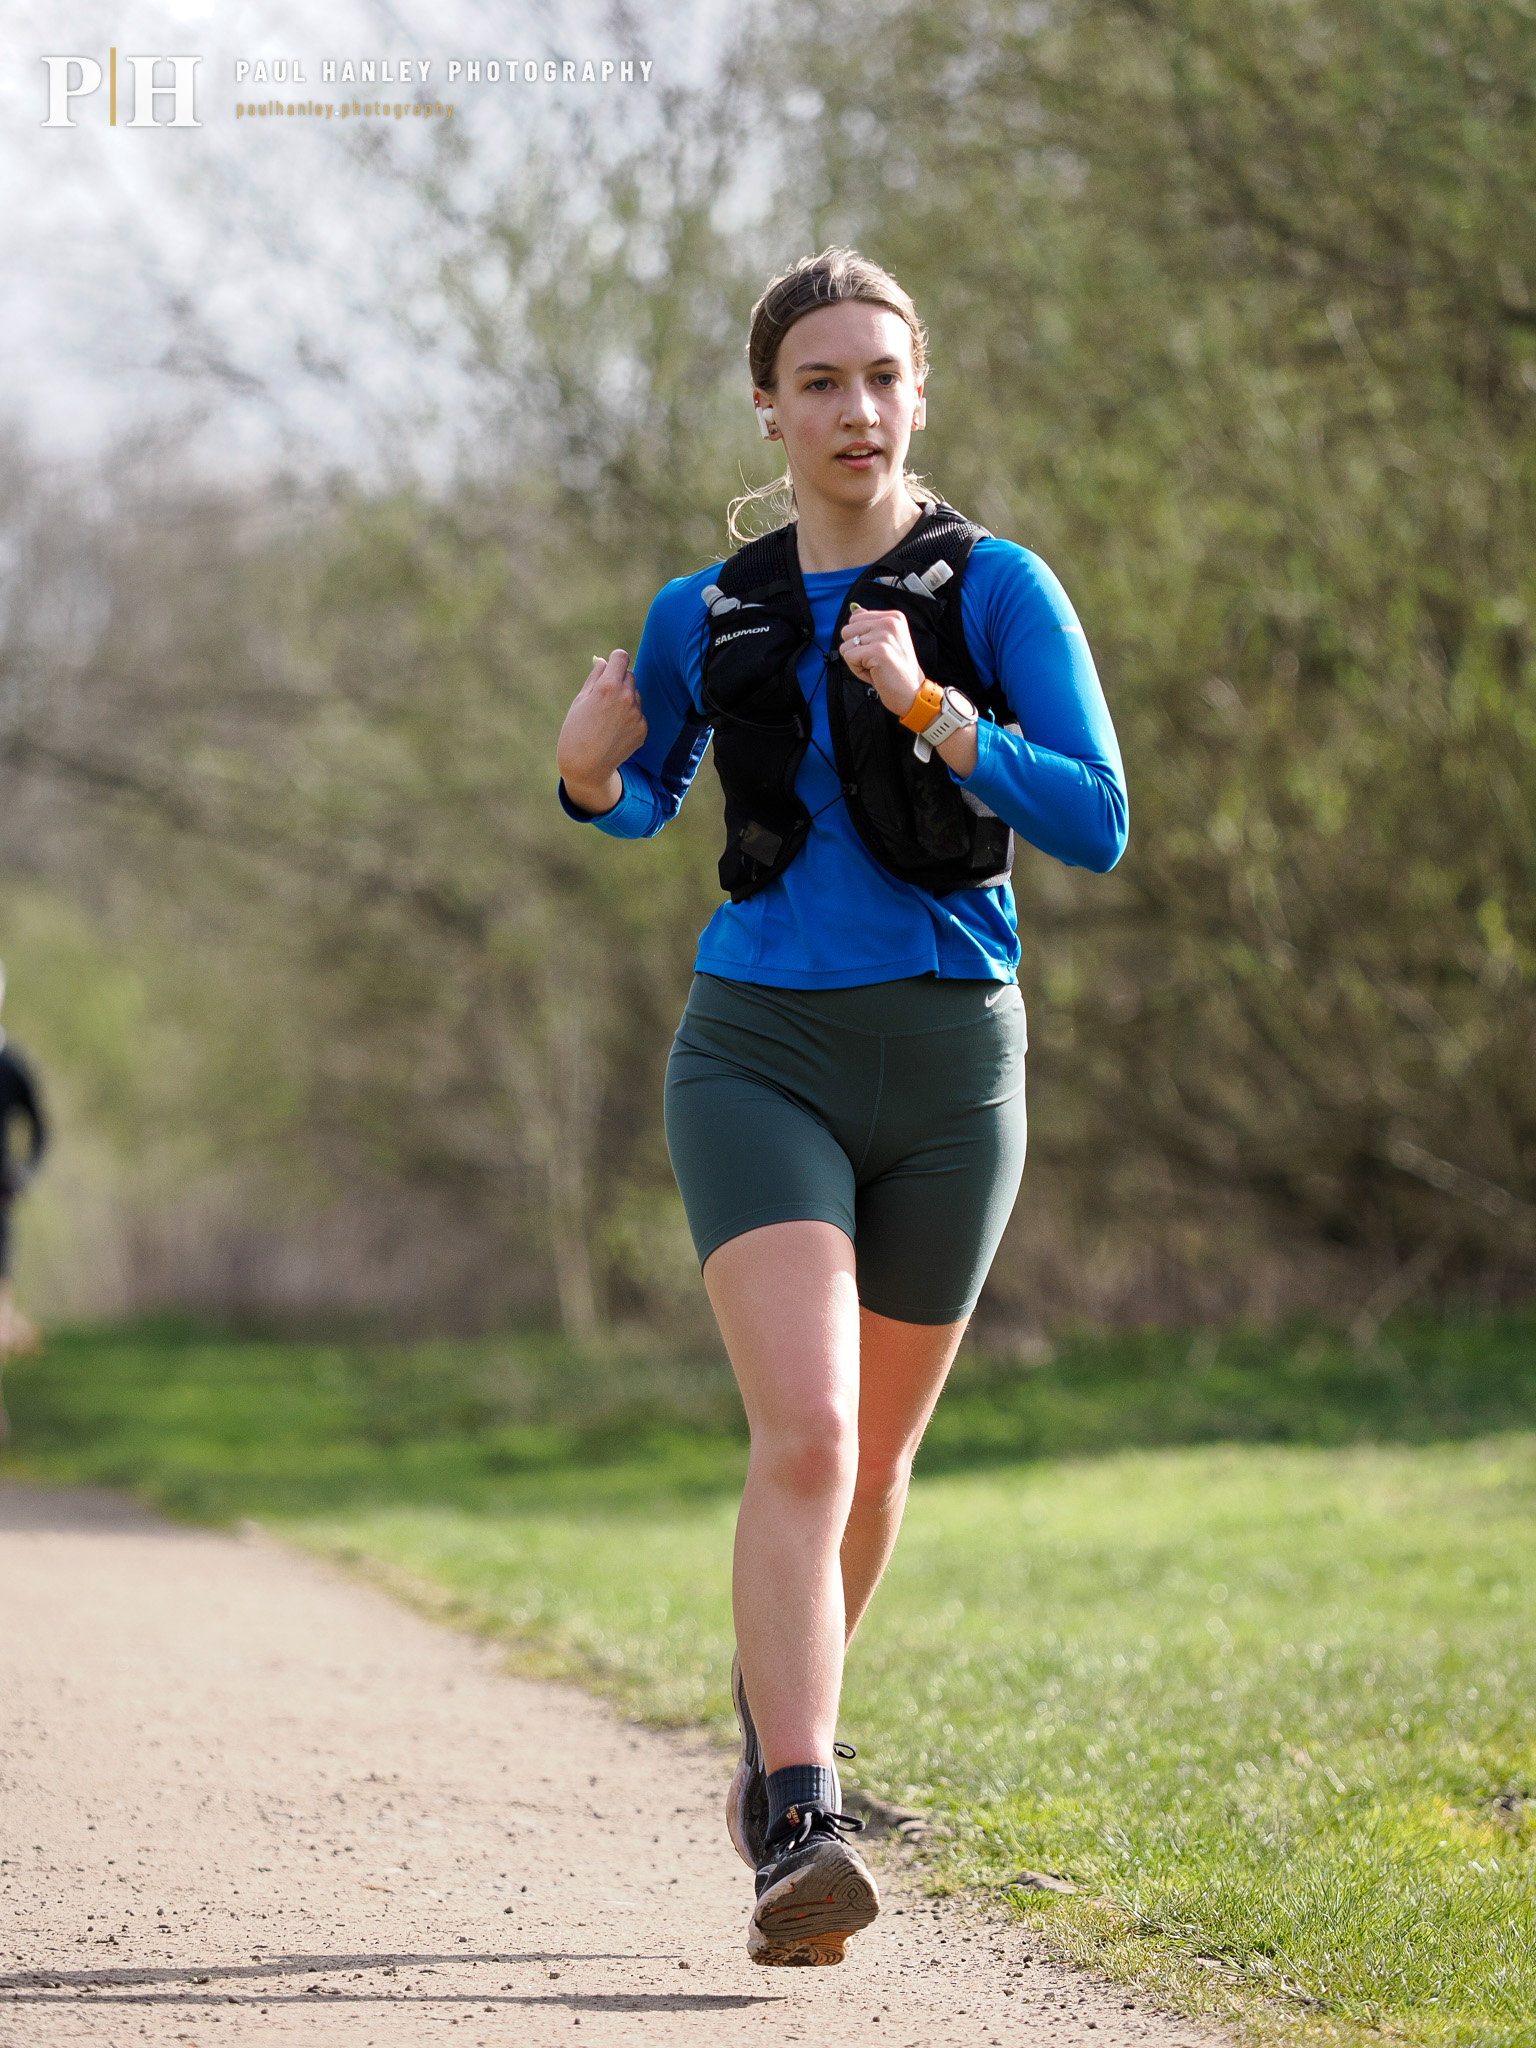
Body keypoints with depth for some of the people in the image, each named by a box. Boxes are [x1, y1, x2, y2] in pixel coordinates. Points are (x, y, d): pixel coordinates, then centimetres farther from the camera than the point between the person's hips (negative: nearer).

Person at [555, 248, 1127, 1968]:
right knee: (805, 1432, -20)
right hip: (762, 1055, -1)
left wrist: (931, 709, -24)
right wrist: (587, 768, -2)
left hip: (948, 1064, 1)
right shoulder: (706, 619, 5)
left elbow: (1096, 826, -11)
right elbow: (641, 808, 22)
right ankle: (797, 1839, -26)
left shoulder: (996, 589, -2)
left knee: (873, 1454, 15)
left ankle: (779, 1716, 43)